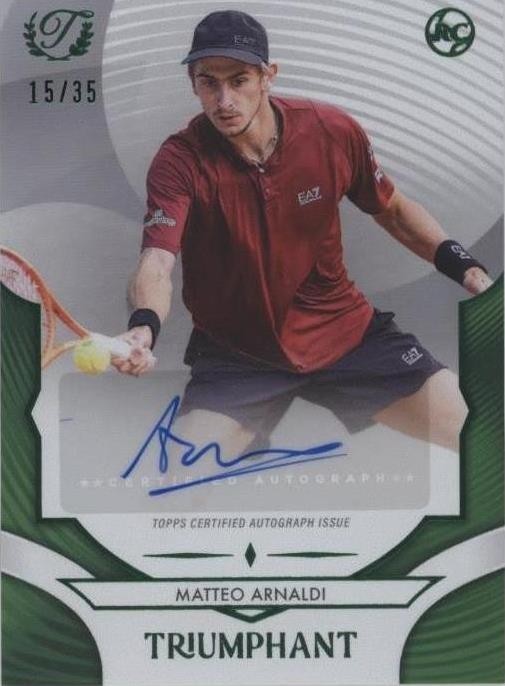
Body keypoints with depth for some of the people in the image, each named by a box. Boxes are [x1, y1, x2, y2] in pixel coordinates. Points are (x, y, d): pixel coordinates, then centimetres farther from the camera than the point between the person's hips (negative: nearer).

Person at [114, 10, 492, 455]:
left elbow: (392, 209, 7)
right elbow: (157, 262, -30)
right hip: (237, 355, -1)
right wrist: (144, 326, -51)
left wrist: (462, 266, -6)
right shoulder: (180, 162, -17)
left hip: (346, 331, 2)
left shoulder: (334, 132, -10)